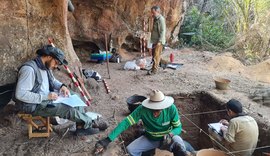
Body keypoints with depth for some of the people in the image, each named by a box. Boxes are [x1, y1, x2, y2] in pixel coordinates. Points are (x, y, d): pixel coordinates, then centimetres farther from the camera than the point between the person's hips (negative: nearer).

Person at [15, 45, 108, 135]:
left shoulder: (46, 66, 4)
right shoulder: (29, 69, -24)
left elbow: (53, 80, 22)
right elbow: (20, 94, -29)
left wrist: (62, 86, -1)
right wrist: (46, 96, -28)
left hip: (46, 98, 10)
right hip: (34, 105, -10)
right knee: (68, 109, -21)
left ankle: (82, 126, -1)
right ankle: (90, 123, 2)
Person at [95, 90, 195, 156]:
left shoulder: (171, 108, -26)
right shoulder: (143, 109, -27)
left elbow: (178, 127, -15)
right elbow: (126, 122, -29)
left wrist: (170, 135, -39)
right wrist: (108, 139, -37)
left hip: (168, 137, -3)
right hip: (150, 138, 3)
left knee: (179, 146, -36)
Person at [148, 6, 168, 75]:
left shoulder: (161, 19, -15)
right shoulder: (155, 19, 13)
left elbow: (163, 31, -21)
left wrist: (160, 41, -24)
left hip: (159, 41, -10)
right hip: (155, 41, 10)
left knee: (156, 56, -5)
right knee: (154, 55, 16)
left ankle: (154, 70, 2)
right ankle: (164, 62, 32)